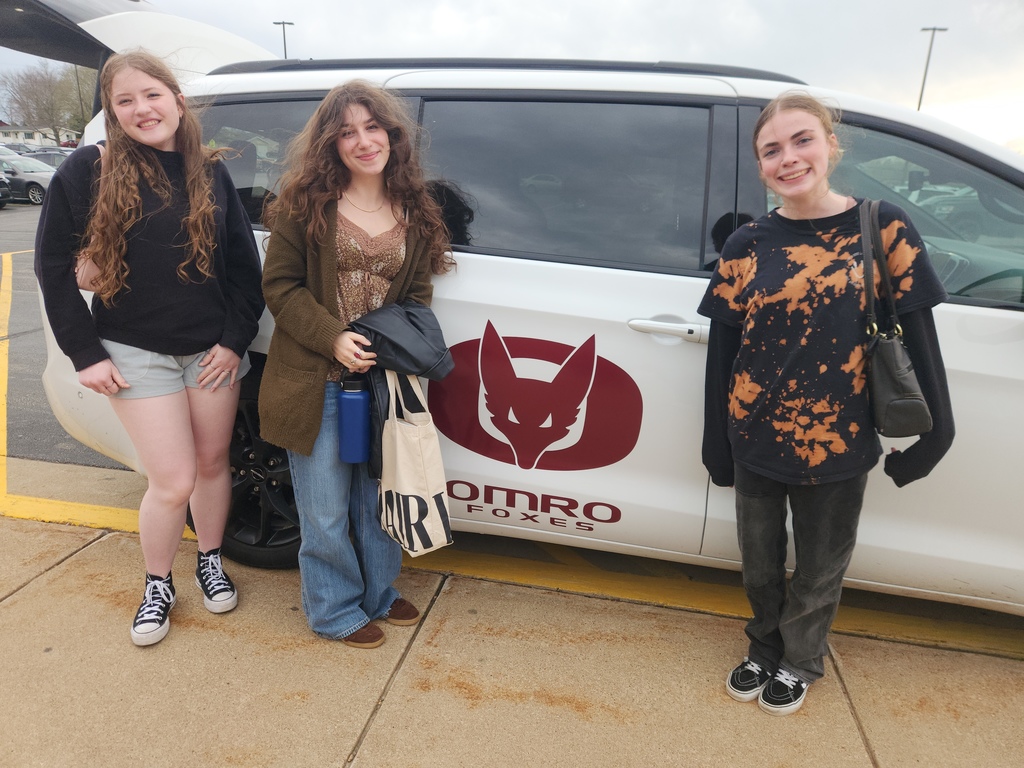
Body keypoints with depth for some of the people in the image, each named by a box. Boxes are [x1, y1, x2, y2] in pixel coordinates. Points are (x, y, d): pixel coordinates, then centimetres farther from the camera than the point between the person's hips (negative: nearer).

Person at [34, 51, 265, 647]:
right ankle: (158, 586, 25)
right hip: (137, 354, -3)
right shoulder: (89, 171, -6)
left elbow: (246, 264, 5)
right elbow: (54, 267, -2)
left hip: (213, 349, 3)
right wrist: (86, 354, -6)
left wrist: (235, 338, -3)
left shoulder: (211, 172, 3)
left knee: (212, 463, 14)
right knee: (174, 482, -2)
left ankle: (211, 560, 39)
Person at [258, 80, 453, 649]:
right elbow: (280, 285, -5)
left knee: (379, 497, 18)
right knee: (326, 511, 8)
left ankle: (378, 593, 41)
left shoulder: (415, 212, 6)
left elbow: (418, 294, 10)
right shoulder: (305, 203, -5)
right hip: (318, 382, -3)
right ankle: (335, 610, 31)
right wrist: (333, 338, -19)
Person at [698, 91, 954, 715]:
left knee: (819, 571, 18)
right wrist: (718, 447, 1)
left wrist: (934, 431, -5)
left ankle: (800, 662, 44)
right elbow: (723, 351, -1)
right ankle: (765, 650, 46)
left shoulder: (882, 229, -6)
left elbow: (917, 334, -4)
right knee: (760, 564, 19)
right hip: (756, 438, 2)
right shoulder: (746, 247, -3)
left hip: (838, 444, -1)